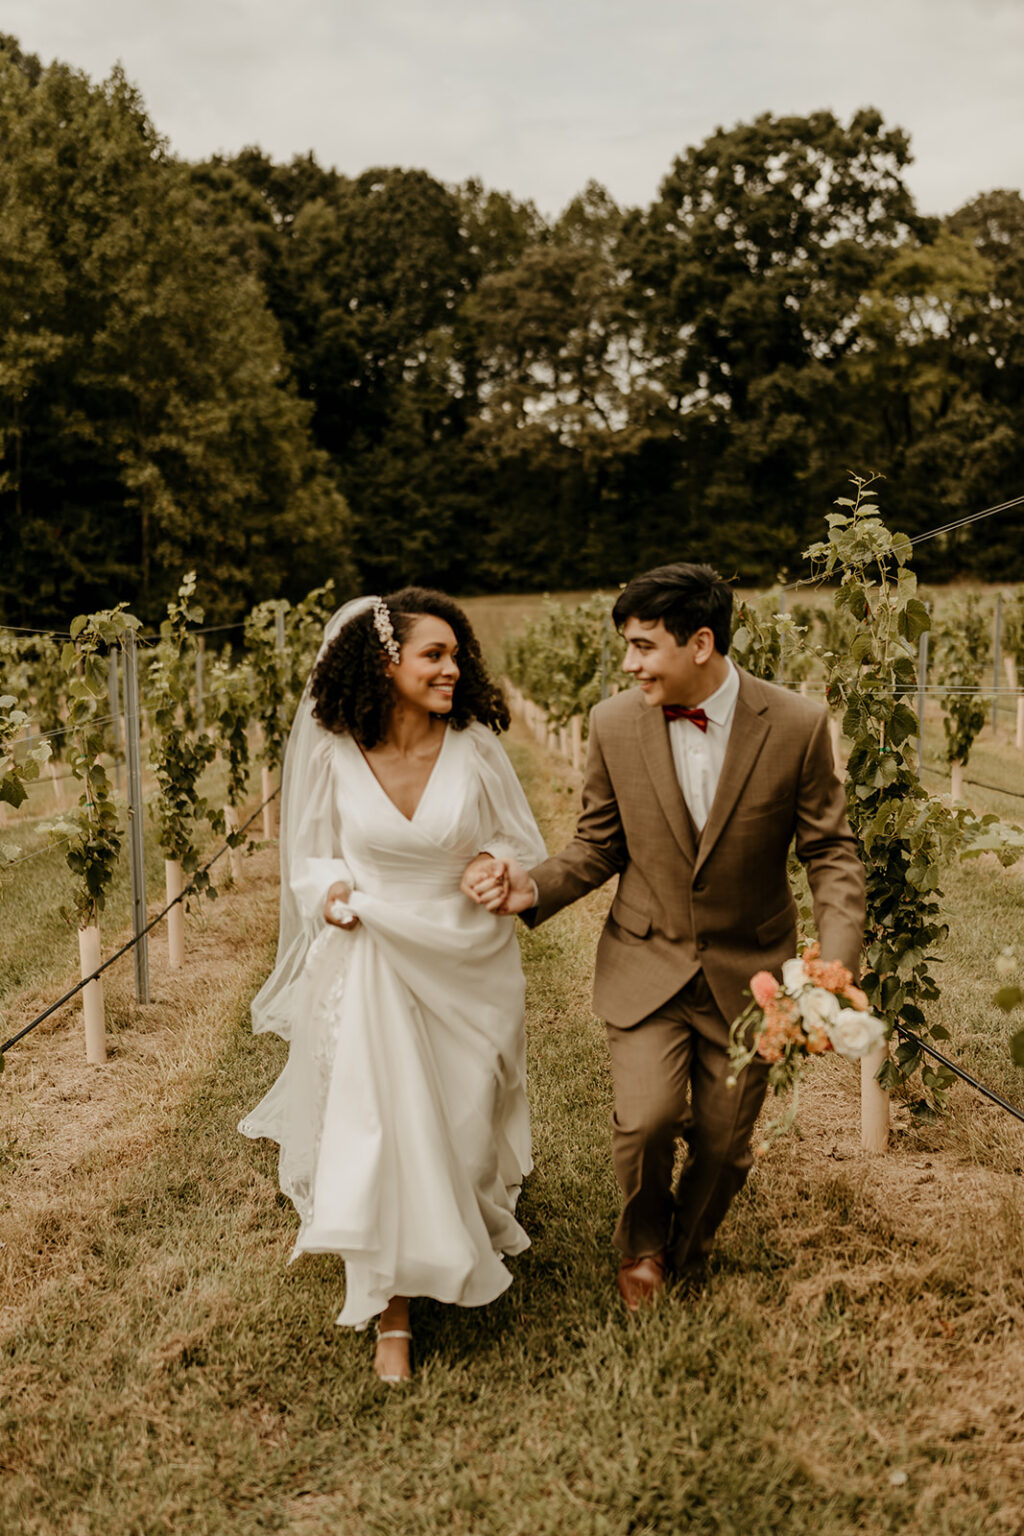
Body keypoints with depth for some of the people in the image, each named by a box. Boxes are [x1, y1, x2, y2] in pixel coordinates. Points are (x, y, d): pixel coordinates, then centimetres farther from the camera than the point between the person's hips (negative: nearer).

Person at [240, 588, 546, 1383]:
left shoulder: (475, 745, -8)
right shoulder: (332, 752, -9)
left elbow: (524, 845, 5)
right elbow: (312, 858, 4)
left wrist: (500, 871, -16)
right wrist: (330, 892, -17)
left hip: (468, 967, 2)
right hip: (370, 965, -1)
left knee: (461, 1127, 14)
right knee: (379, 1132, -4)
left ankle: (463, 1244, 48)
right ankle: (392, 1316, 11)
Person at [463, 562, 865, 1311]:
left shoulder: (797, 725, -13)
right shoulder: (615, 724, -7)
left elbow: (832, 853, -6)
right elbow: (599, 848, 4)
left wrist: (837, 962, -20)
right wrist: (532, 889, -15)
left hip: (748, 968, 0)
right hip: (647, 962, 0)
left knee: (725, 1139, 8)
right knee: (644, 1118, -14)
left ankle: (687, 1249, 42)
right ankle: (642, 1242, 20)